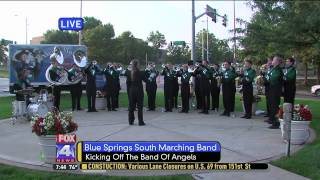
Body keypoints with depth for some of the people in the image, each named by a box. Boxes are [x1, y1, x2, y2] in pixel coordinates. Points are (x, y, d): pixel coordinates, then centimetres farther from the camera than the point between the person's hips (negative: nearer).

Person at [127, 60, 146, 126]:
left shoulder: (129, 73, -2)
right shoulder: (141, 73, -12)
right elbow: (145, 80, -3)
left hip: (131, 90, 3)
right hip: (139, 90, -3)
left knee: (131, 106, 12)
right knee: (140, 106, 2)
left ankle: (131, 121, 17)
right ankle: (140, 121, 2)